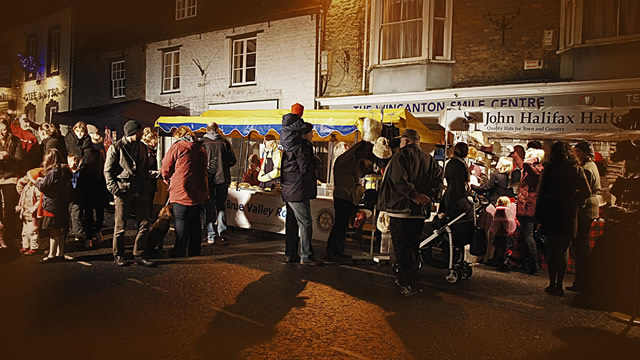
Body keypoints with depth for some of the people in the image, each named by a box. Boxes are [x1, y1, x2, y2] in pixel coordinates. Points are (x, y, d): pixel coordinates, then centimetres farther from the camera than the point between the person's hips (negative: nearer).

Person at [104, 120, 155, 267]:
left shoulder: (142, 147, 15)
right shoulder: (116, 147, 0)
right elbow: (108, 170, -1)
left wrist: (146, 188, 12)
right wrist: (114, 188, -11)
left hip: (140, 192, 5)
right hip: (123, 192, -4)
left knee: (144, 224, 1)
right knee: (120, 226, 4)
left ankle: (139, 255, 10)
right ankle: (118, 255, 16)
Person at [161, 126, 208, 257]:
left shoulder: (177, 147, -4)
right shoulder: (201, 149, 13)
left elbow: (166, 168, -1)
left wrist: (168, 180, 20)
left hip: (181, 192, -6)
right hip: (199, 192, 6)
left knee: (181, 222, 2)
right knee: (195, 221, 14)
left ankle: (179, 252, 9)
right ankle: (194, 251, 21)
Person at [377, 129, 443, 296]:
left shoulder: (401, 155, -4)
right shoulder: (429, 159, 13)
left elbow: (399, 180, -19)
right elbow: (439, 178, 3)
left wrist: (414, 195, -15)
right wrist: (429, 196, -3)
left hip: (400, 208, -6)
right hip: (419, 211, 6)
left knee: (401, 247, -2)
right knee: (413, 246, 14)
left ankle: (406, 284, -4)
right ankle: (404, 278, 23)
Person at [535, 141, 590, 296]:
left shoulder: (549, 169, -4)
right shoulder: (577, 170, 0)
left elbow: (541, 192, -5)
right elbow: (587, 191, -2)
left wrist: (539, 213, 1)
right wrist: (573, 200, 13)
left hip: (551, 212, -1)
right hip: (569, 215, 1)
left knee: (551, 250, 7)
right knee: (563, 251, 7)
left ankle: (552, 284, 8)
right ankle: (559, 285, 7)